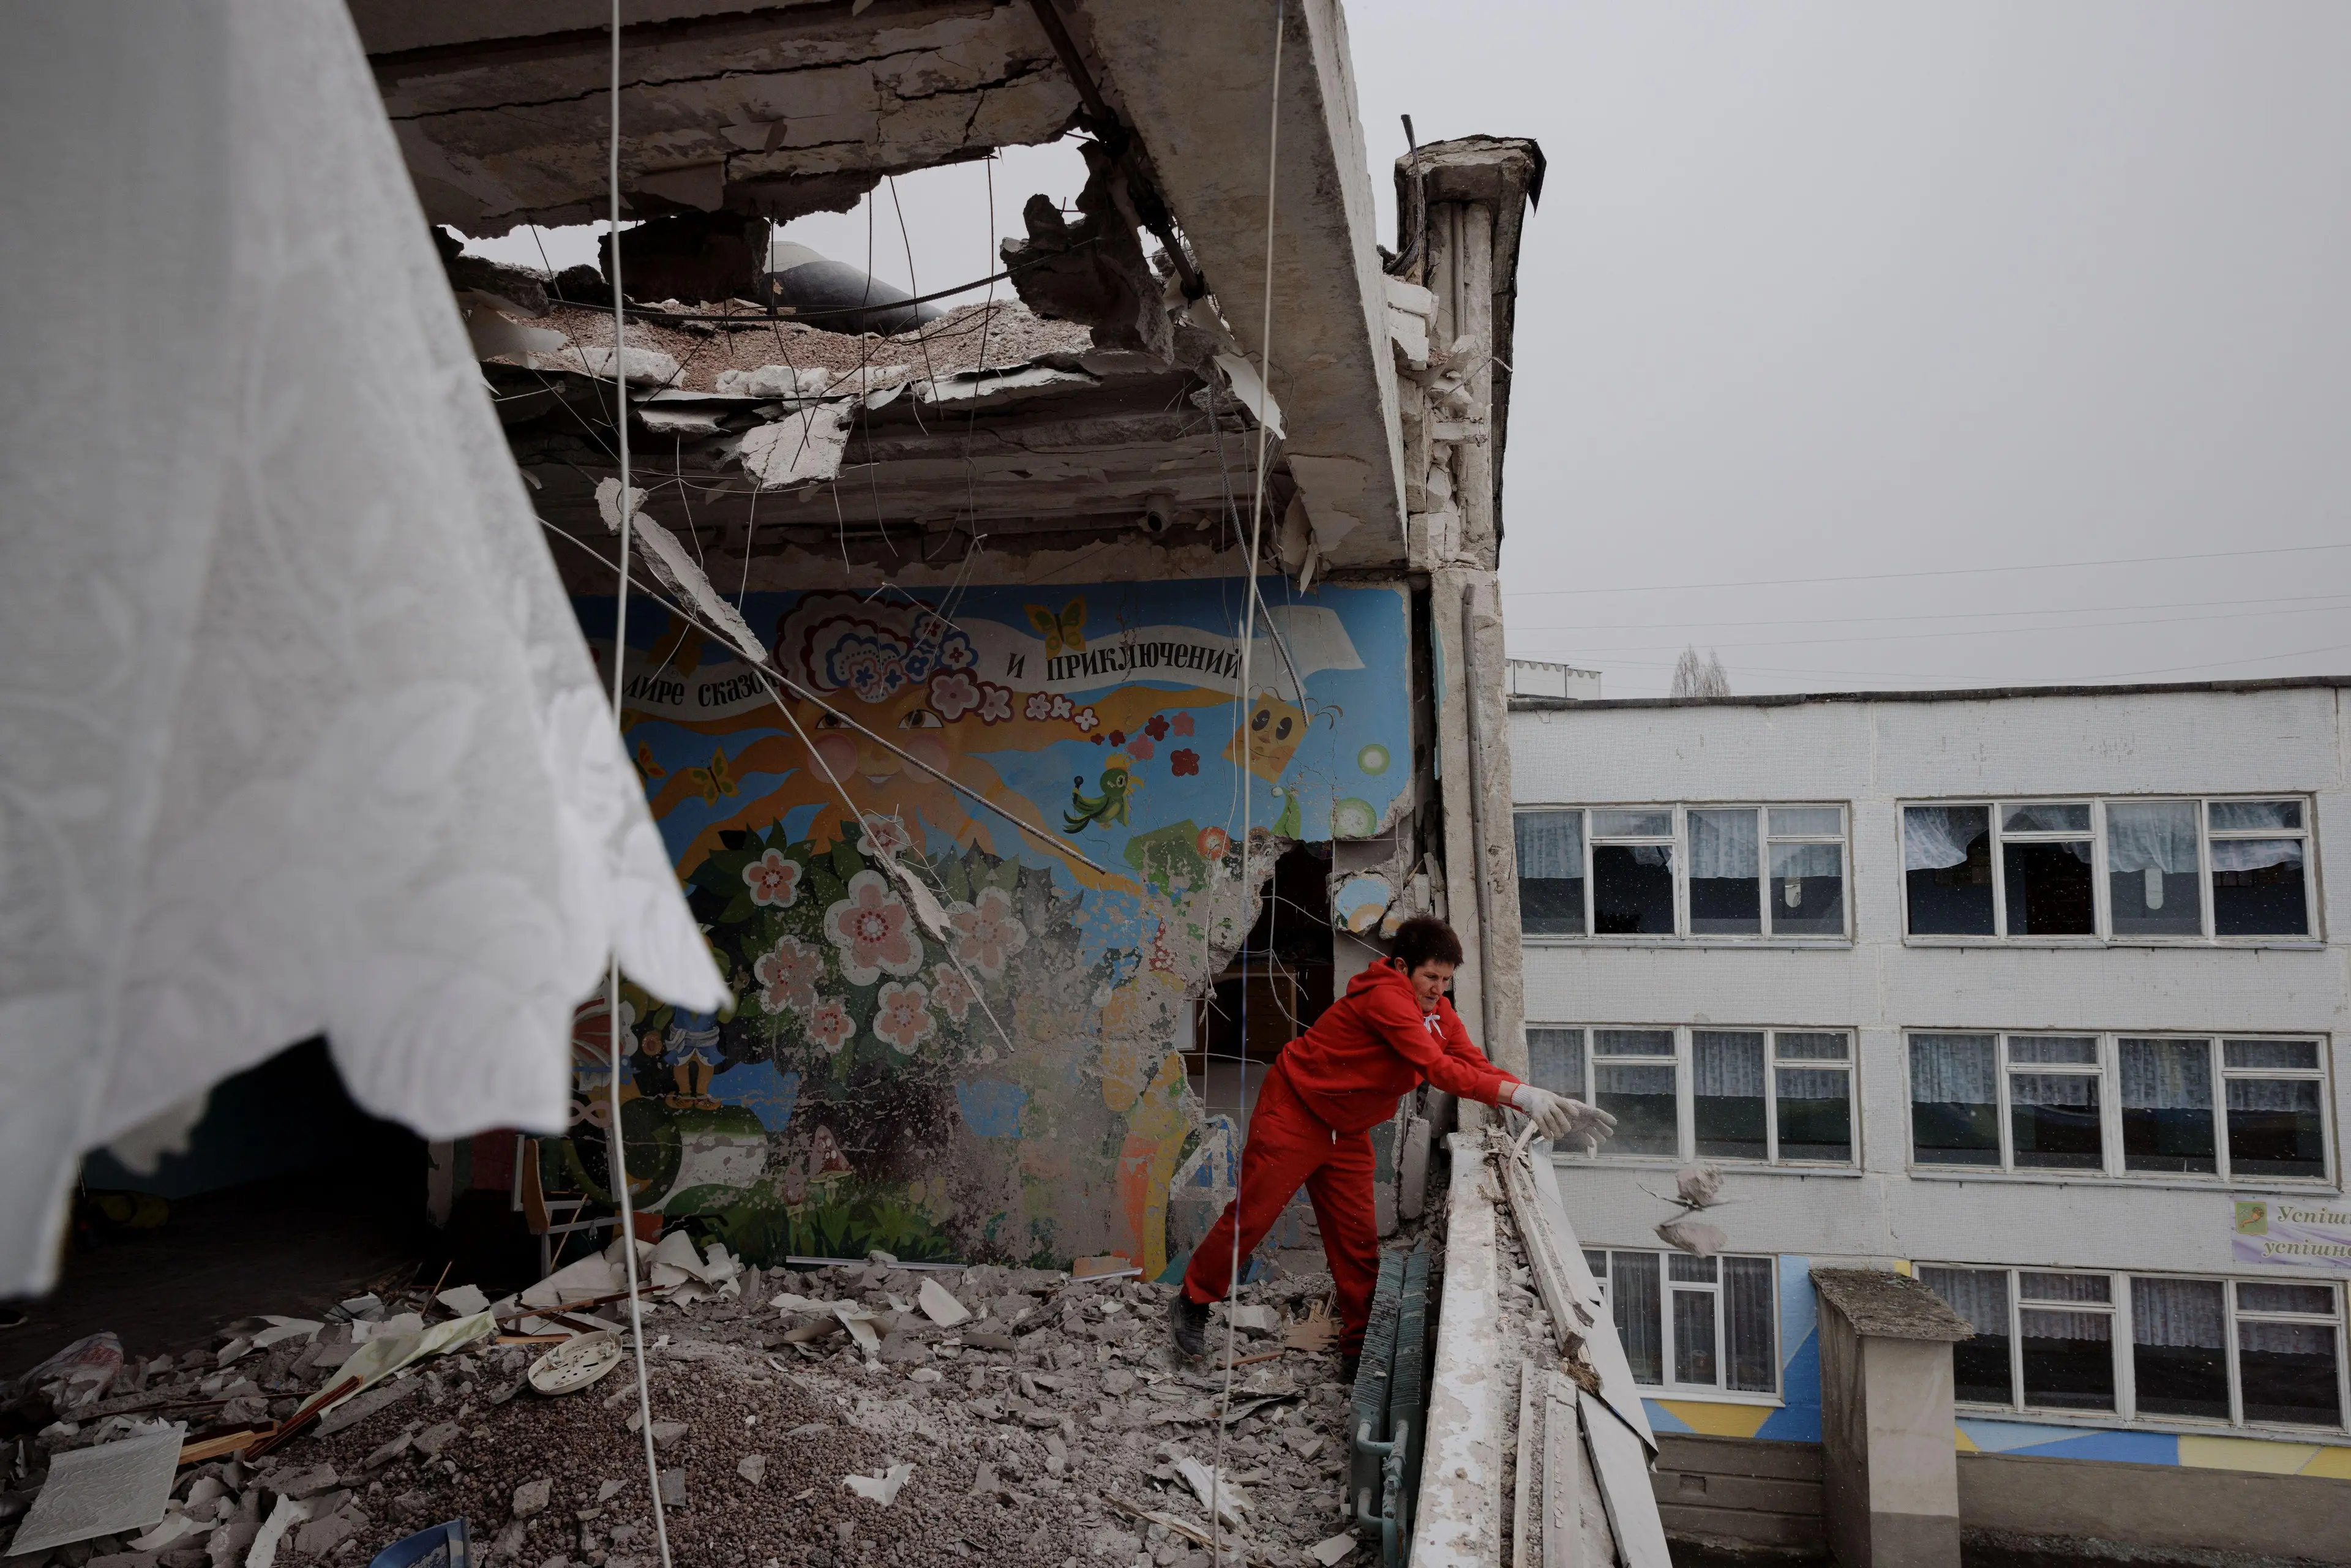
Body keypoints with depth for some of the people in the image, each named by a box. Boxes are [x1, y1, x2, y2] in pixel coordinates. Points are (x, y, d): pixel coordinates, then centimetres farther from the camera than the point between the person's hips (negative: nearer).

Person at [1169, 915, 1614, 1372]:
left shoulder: (1440, 1013, -1)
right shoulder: (1385, 996, -28)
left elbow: (1478, 1066, -8)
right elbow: (1437, 1068, -37)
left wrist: (1548, 1107, -21)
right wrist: (1522, 1093, -41)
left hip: (1347, 1129, 8)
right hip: (1295, 1111, -8)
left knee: (1357, 1242, 6)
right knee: (1251, 1215, -2)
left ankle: (1358, 1350, 17)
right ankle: (1192, 1302, 19)